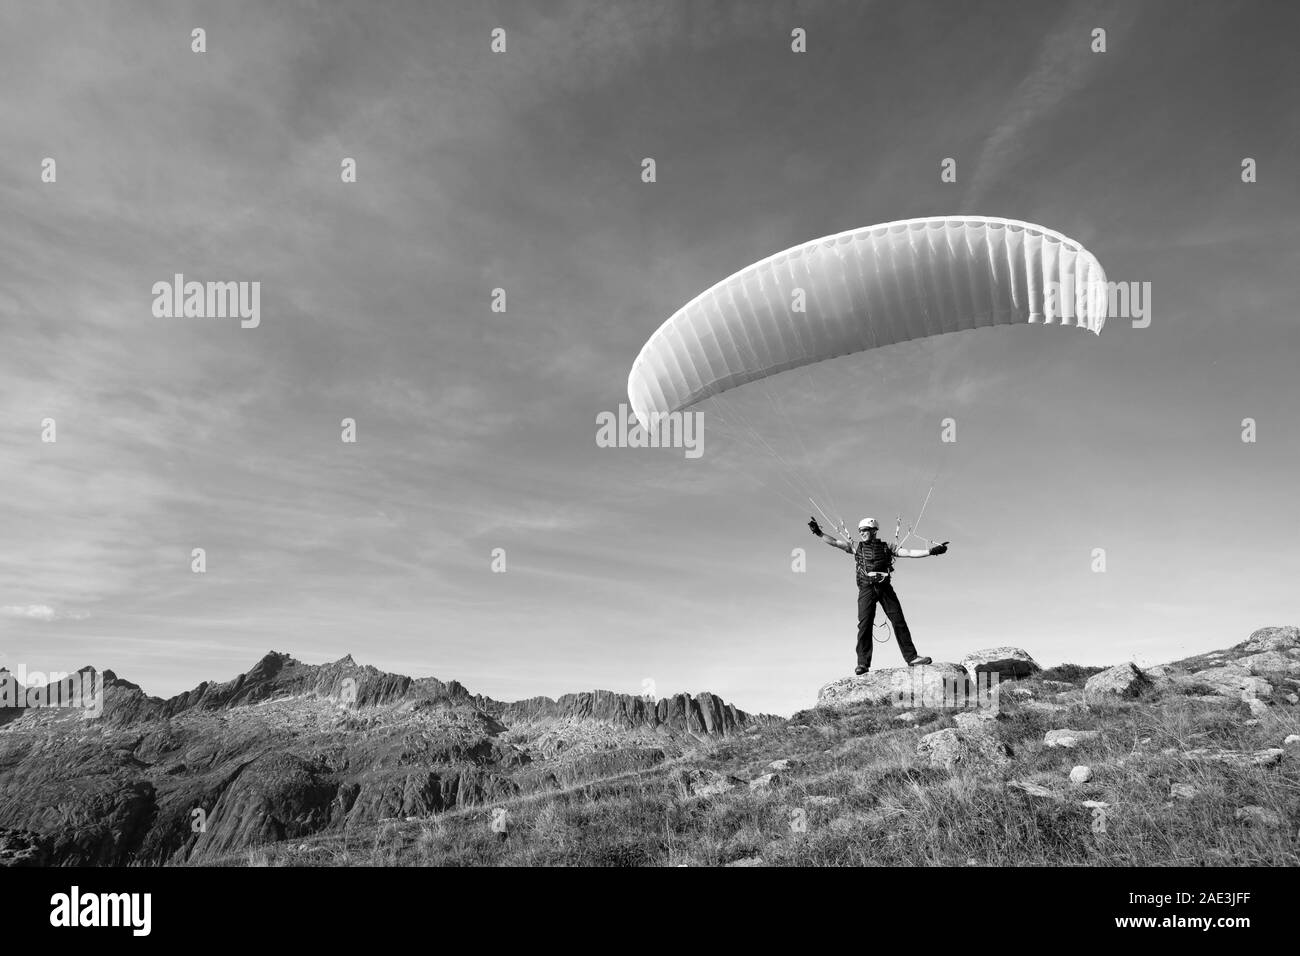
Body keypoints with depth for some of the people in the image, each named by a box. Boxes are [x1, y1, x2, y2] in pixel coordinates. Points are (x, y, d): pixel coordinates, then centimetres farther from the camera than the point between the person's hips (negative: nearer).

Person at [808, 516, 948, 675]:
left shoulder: (887, 548, 11)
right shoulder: (857, 548, 13)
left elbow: (910, 553, 5)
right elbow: (835, 542, 8)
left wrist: (931, 551, -4)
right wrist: (818, 532, -1)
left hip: (885, 588, 0)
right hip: (866, 589, 0)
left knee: (899, 622, -2)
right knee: (864, 625, -7)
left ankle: (911, 657, 5)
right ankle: (863, 663, -5)